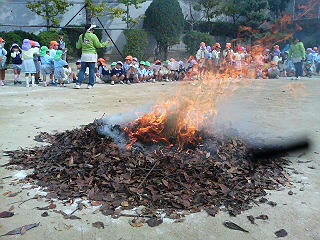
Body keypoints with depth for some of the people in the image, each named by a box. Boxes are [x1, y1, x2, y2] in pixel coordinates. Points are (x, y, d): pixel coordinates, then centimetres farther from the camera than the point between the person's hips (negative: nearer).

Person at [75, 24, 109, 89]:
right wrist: (106, 43, 10)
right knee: (91, 70, 3)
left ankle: (78, 84, -2)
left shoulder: (81, 36, 7)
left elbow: (78, 47, 10)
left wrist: (77, 44, 33)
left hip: (84, 55, 3)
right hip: (92, 55, -3)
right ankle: (90, 84, 5)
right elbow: (98, 45, -3)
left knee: (82, 70, 6)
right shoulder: (93, 36, -5)